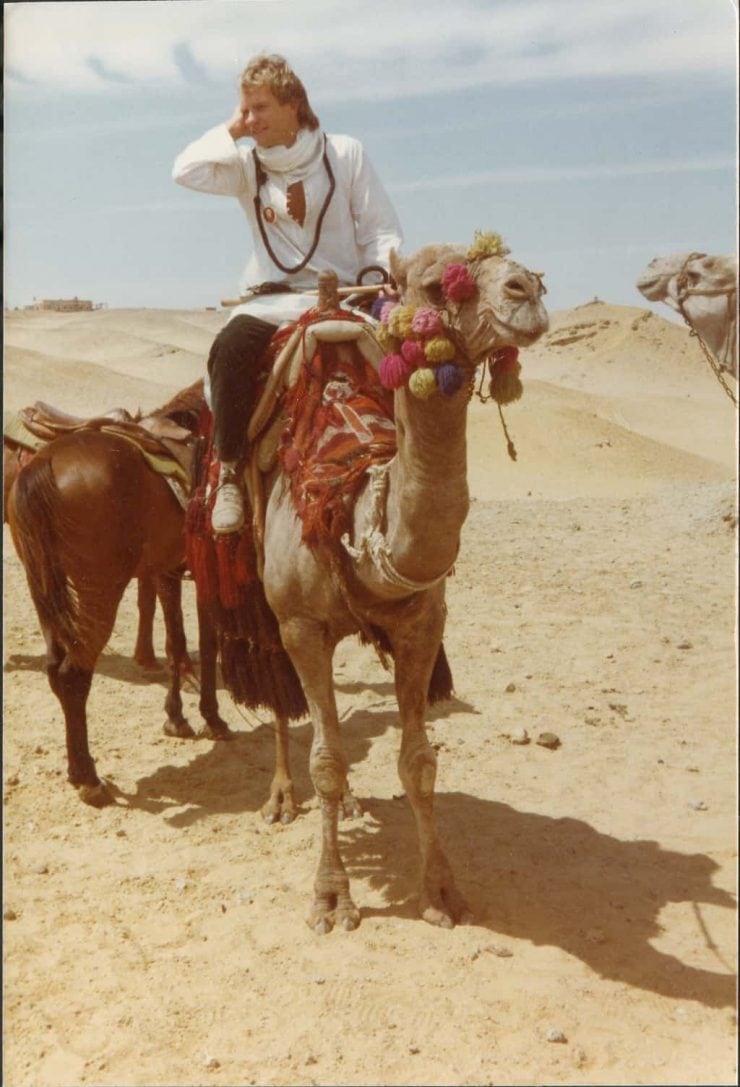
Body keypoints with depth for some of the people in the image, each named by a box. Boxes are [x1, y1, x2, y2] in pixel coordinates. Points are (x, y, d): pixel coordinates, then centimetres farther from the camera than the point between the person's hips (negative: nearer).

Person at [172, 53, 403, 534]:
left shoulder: (345, 153, 5)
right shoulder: (247, 165, 10)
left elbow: (381, 231, 4)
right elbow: (187, 171, -7)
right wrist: (232, 131, 1)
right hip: (272, 300, 1)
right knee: (231, 347, -30)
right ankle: (230, 469, -18)